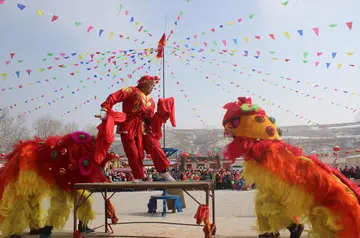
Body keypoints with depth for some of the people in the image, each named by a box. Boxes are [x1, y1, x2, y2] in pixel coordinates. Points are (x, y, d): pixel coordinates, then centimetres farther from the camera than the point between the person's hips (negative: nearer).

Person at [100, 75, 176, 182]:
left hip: (143, 127, 5)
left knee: (155, 146, -10)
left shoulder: (150, 101, 18)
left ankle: (164, 171, -2)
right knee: (133, 153, -1)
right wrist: (105, 109, -22)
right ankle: (138, 177, 11)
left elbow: (150, 120, 14)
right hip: (128, 126, -5)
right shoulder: (132, 91, -1)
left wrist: (161, 116, -4)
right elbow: (114, 97, -11)